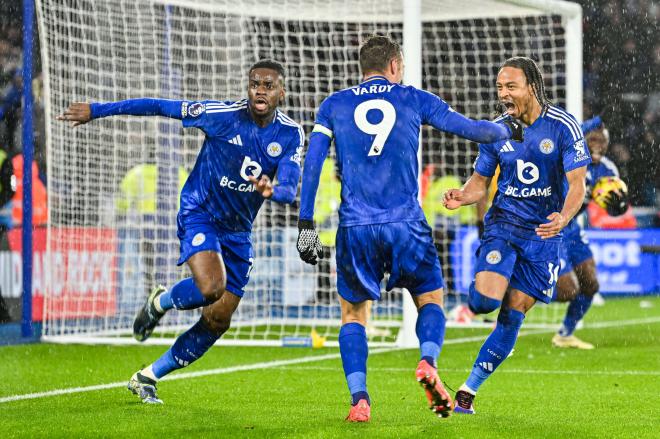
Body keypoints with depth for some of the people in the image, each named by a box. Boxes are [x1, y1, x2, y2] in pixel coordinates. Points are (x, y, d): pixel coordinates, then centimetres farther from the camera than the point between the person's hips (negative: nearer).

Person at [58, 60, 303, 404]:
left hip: (237, 230, 5)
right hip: (199, 216, -5)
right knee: (211, 287, -32)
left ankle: (147, 377, 23)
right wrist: (97, 110, -8)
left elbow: (290, 188, -16)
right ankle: (160, 303, 3)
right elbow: (160, 107, -10)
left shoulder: (291, 134, -6)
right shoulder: (223, 114, -15)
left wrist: (273, 190, -42)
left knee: (218, 321, 6)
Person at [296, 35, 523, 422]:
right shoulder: (414, 99, 8)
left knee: (353, 314, 15)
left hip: (355, 227, 1)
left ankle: (359, 400, -3)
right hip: (406, 224, -1)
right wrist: (507, 129, 33)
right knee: (431, 299, 17)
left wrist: (306, 225, 5)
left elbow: (312, 164, 4)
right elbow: (473, 129, 12)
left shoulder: (333, 105, 10)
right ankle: (428, 362, -13)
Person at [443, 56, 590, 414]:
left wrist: (563, 217, -31)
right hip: (502, 223, 1)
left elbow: (577, 184, -11)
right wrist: (462, 196, -15)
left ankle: (468, 390, 9)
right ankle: (479, 285, 17)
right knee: (485, 302, -21)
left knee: (512, 315, -2)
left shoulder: (563, 127, -9)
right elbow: (480, 181, 8)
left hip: (543, 234, -1)